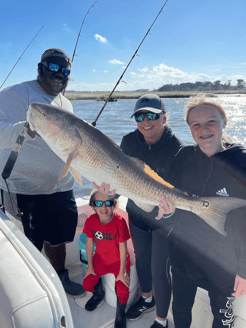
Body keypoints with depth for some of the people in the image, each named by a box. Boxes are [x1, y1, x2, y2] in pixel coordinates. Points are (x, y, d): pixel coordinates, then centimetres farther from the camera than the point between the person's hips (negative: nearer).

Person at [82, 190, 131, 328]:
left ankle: (120, 316, 17)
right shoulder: (91, 221, -17)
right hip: (101, 258, 4)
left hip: (119, 261, -3)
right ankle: (99, 294, 34)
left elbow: (123, 248, -20)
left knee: (122, 291, -18)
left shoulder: (119, 222, -27)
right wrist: (90, 266, 2)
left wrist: (122, 272, -15)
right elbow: (89, 243, -3)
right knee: (87, 284, -4)